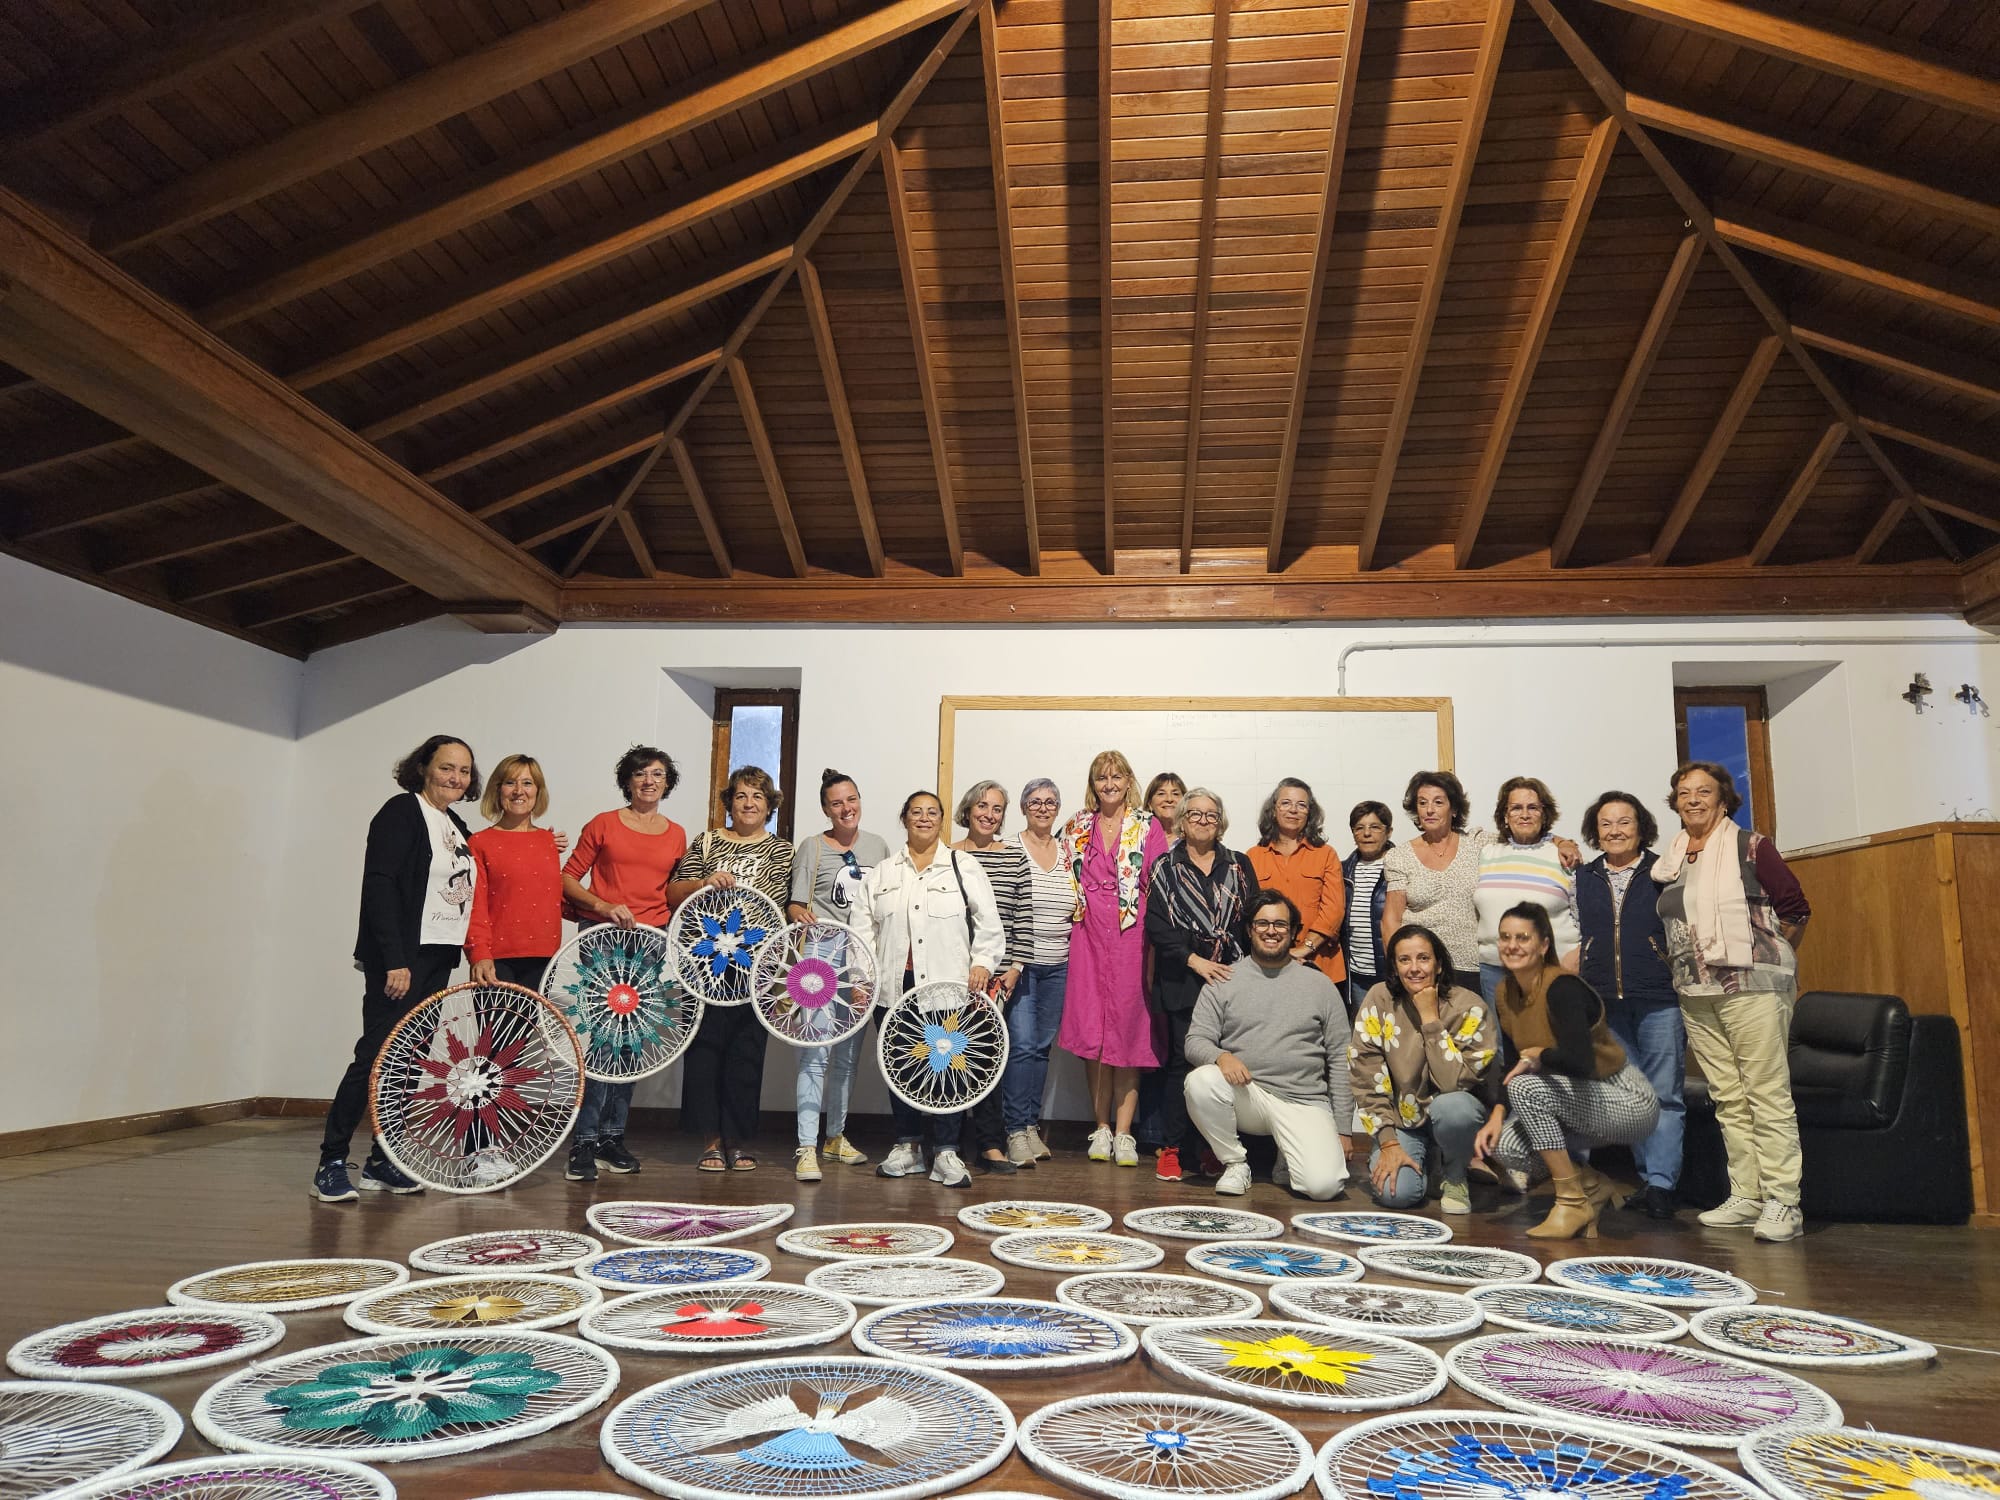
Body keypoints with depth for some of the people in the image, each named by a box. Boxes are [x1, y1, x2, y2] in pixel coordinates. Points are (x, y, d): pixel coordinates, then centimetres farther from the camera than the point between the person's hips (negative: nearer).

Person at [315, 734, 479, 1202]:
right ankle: (330, 1165, 1)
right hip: (398, 959, -8)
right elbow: (380, 886, -16)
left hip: (437, 960, 8)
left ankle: (381, 1163, 18)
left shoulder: (457, 827, 16)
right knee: (377, 1054, -8)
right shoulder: (401, 812, -8)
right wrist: (395, 960, -21)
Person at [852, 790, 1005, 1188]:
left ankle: (946, 1152, 1)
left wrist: (982, 963, -7)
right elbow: (863, 927, 10)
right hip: (895, 985, 3)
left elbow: (988, 924, 5)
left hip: (948, 986, -2)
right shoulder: (881, 874, 15)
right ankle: (908, 1147, 20)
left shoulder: (965, 868, 8)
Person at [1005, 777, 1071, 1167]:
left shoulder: (1068, 853, 10)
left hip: (1058, 966, 4)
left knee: (1042, 1046, 10)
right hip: (1020, 963, -4)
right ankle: (1016, 1132, -3)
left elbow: (1081, 906, 22)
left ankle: (1032, 1125, 20)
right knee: (1022, 1044, -9)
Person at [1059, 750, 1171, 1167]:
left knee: (1127, 1029, -2)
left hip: (1132, 936, -2)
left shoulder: (1148, 827, 4)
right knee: (1090, 1030, 0)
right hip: (1089, 937, 2)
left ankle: (1123, 1132, 4)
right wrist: (1076, 916, 4)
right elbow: (1068, 883, 16)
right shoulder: (1076, 829, 12)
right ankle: (1101, 1128, 11)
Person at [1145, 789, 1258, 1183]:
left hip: (1231, 977, 2)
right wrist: (1195, 960, -11)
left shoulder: (1239, 866, 14)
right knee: (1181, 1060, -3)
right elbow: (1156, 925, -2)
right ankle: (1170, 1148, 6)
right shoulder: (1166, 868, 7)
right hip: (1183, 980, -2)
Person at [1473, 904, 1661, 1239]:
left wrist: (1536, 1054, -20)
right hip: (1578, 1099, 7)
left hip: (1629, 1103, -7)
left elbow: (1580, 1063, -38)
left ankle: (1572, 1202, -14)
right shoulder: (1505, 993, 0)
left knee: (1526, 1086, -29)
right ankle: (1591, 1186, 12)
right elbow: (1512, 1066, 4)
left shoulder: (1562, 987, -24)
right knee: (1503, 1146, -15)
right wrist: (1496, 1115, -10)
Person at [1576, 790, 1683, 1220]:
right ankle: (1649, 1176, 17)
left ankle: (1660, 1183, 1)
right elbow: (1576, 938, 15)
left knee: (1664, 1094, -2)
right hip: (1606, 1004, 3)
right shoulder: (1583, 878, 11)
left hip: (1660, 1002, -3)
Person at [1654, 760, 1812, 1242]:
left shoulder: (1751, 847, -2)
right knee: (1728, 1099, 8)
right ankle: (1746, 1197, 13)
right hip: (1695, 995, 6)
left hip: (1751, 988, -6)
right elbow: (1664, 923, 23)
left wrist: (1765, 954, 2)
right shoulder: (1669, 862, 13)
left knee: (1768, 1095, -6)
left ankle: (1782, 1202, -3)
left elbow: (1796, 909, -2)